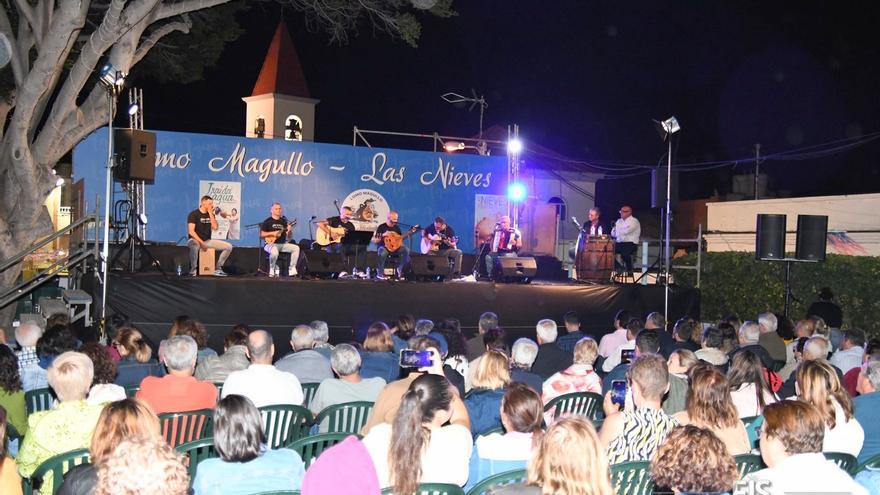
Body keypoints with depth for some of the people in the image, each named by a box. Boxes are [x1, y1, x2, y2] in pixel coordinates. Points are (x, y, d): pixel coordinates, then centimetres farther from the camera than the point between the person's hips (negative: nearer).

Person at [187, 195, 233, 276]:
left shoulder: (211, 214, 11)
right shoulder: (194, 214, -7)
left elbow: (215, 227, -6)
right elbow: (191, 231, -16)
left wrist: (210, 213, -9)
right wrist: (201, 242, -23)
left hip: (207, 240, 6)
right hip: (196, 240, -6)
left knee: (229, 246, -8)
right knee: (195, 245, -44)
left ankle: (218, 268, 2)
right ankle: (193, 269, -26)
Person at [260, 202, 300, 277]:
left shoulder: (284, 221, 14)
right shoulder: (267, 221, 1)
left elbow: (289, 238, 12)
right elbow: (261, 235, -6)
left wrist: (289, 231, -10)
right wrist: (272, 233, -16)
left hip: (282, 244, 5)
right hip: (270, 244, -5)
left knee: (296, 248, -17)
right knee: (274, 251, -39)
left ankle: (292, 270, -14)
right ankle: (272, 269, -12)